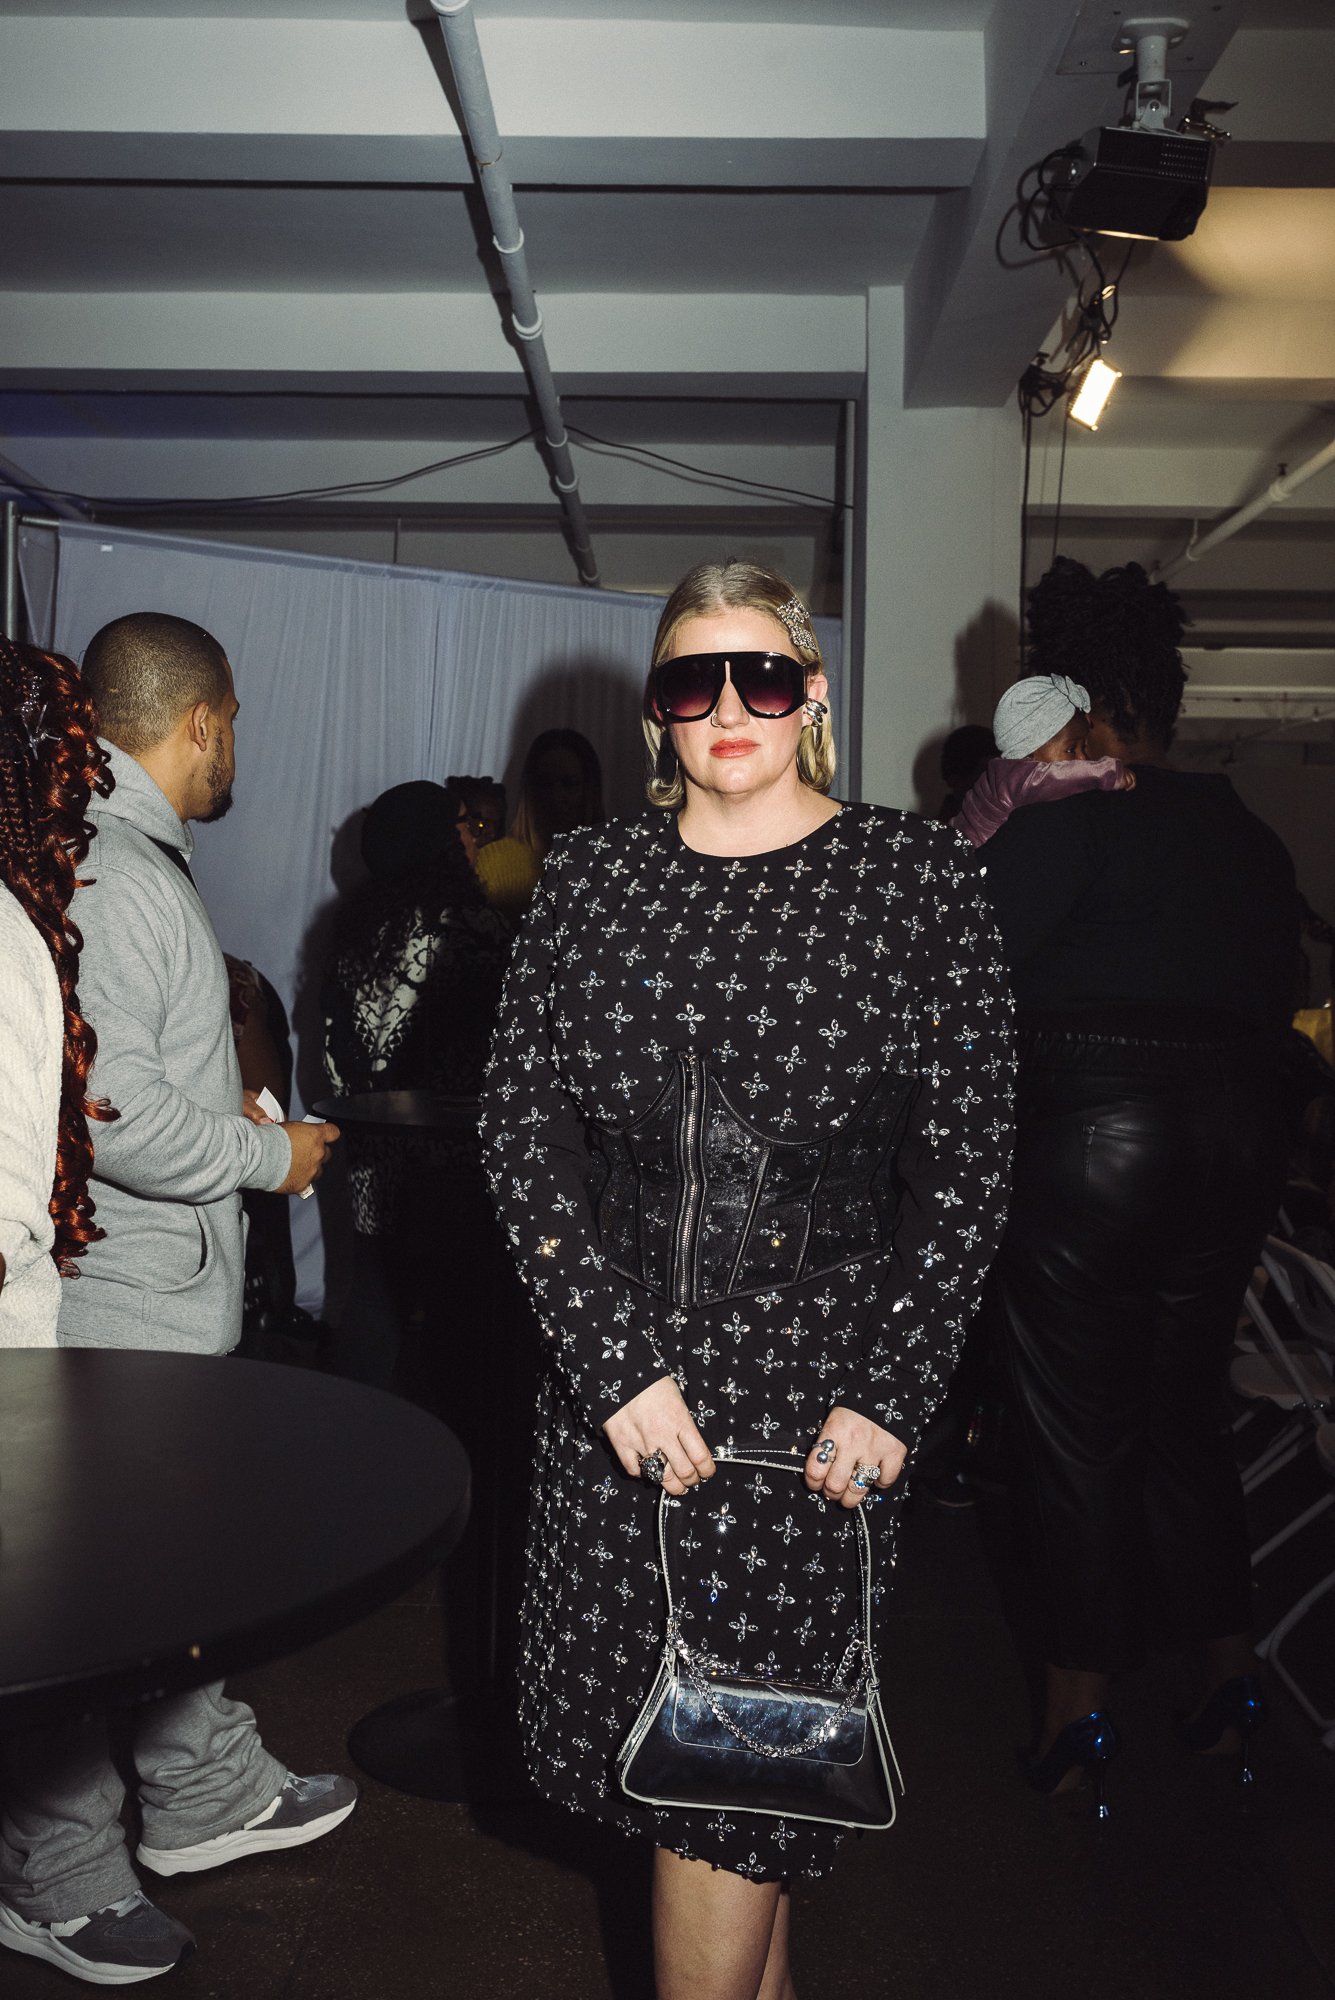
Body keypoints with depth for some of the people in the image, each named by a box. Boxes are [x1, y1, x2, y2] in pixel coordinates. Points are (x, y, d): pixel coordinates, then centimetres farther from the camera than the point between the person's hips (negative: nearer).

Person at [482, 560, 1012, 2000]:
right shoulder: (590, 878, 6)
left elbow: (967, 1164, -2)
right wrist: (618, 1359, -8)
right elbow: (521, 1123, 1)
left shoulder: (915, 877, -1)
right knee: (629, 1713, 14)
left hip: (809, 1388, -3)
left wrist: (891, 1396, -9)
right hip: (615, 1379, 3)